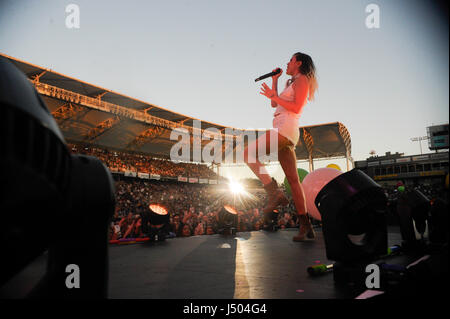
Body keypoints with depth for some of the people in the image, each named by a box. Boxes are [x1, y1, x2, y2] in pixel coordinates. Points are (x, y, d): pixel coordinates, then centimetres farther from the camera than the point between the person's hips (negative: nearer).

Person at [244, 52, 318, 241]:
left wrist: (274, 96, -9)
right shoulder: (292, 84, 30)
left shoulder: (302, 79, 2)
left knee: (249, 154, -13)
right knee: (293, 180, 2)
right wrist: (275, 80, 29)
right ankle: (305, 226, 1)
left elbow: (296, 107, -10)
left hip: (286, 129, -9)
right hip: (284, 133, 9)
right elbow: (275, 104, 29)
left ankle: (275, 193, -17)